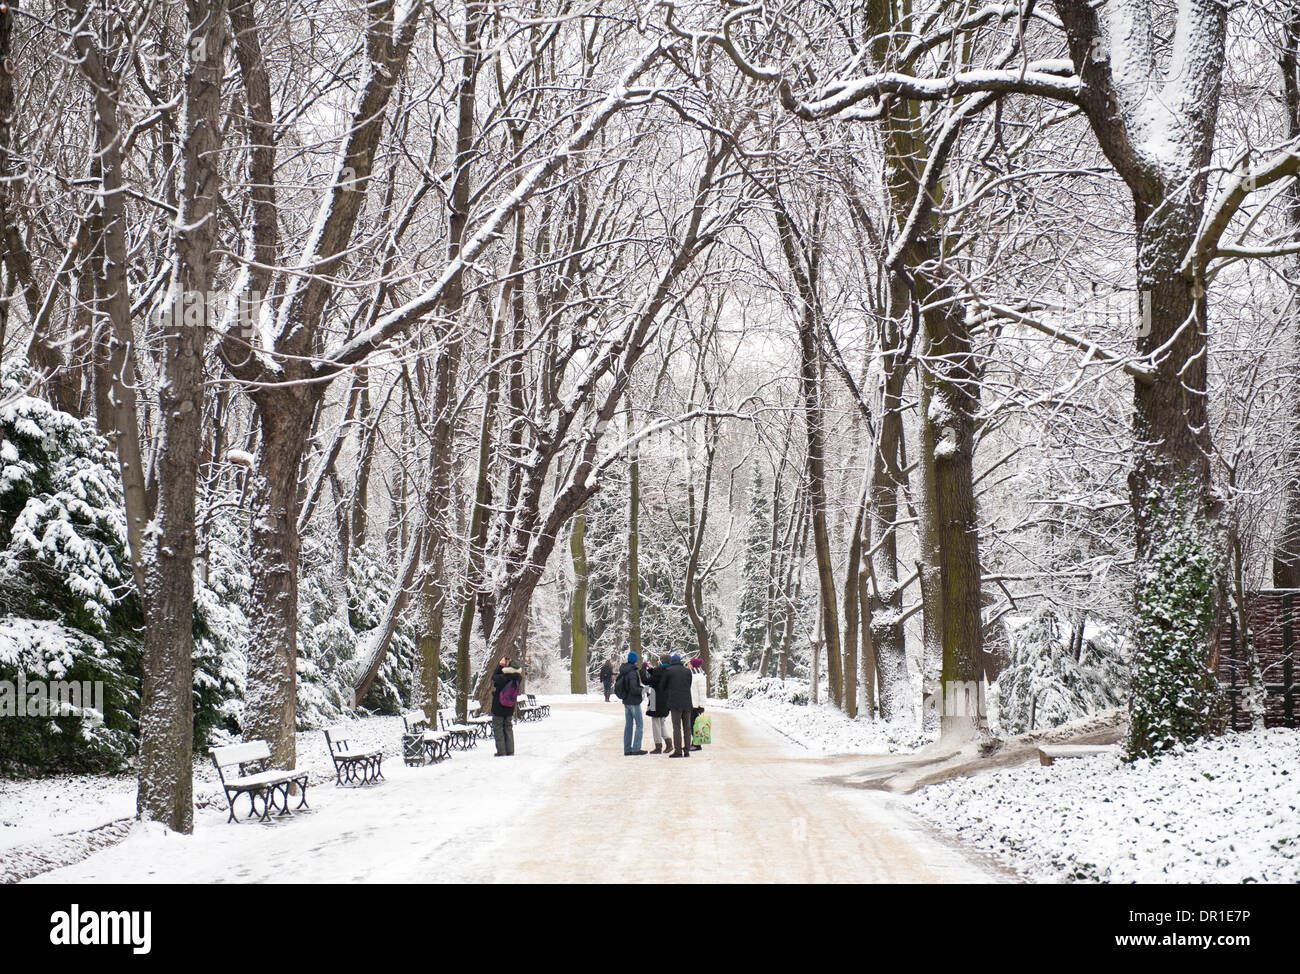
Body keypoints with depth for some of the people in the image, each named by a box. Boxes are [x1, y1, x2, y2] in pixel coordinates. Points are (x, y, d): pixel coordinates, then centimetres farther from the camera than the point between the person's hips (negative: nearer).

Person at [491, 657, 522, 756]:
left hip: (498, 708, -4)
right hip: (509, 710, 4)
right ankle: (510, 751, 17)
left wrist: (500, 665, 0)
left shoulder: (502, 678, -24)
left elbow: (494, 676, -3)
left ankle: (501, 752, 3)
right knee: (508, 728, 17)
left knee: (498, 729, 6)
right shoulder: (517, 679, -13)